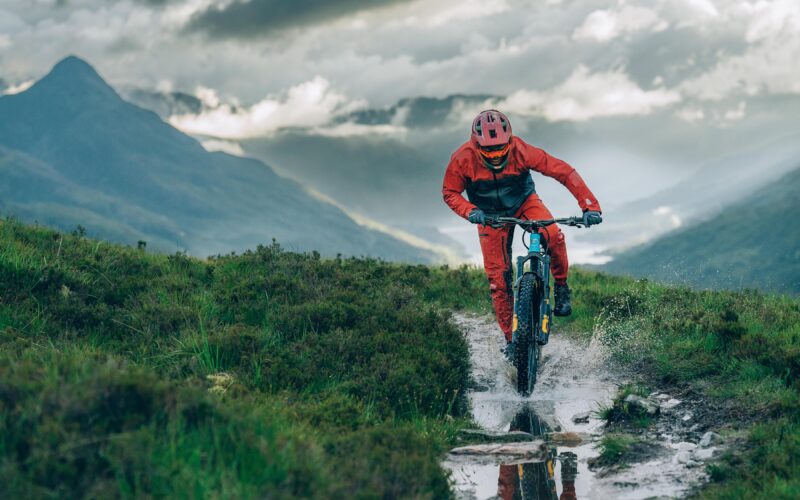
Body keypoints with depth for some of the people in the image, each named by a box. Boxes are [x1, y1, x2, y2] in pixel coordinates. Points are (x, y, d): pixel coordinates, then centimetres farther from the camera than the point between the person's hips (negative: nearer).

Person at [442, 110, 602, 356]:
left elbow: (564, 171, -30)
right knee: (498, 278, -4)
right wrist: (469, 211, -33)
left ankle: (561, 287, -5)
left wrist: (590, 205, -37)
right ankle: (511, 337, 10)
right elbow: (450, 192, -12)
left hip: (523, 202, -1)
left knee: (553, 236, -31)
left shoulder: (521, 151, -32)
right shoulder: (463, 159, -28)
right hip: (490, 214, 1)